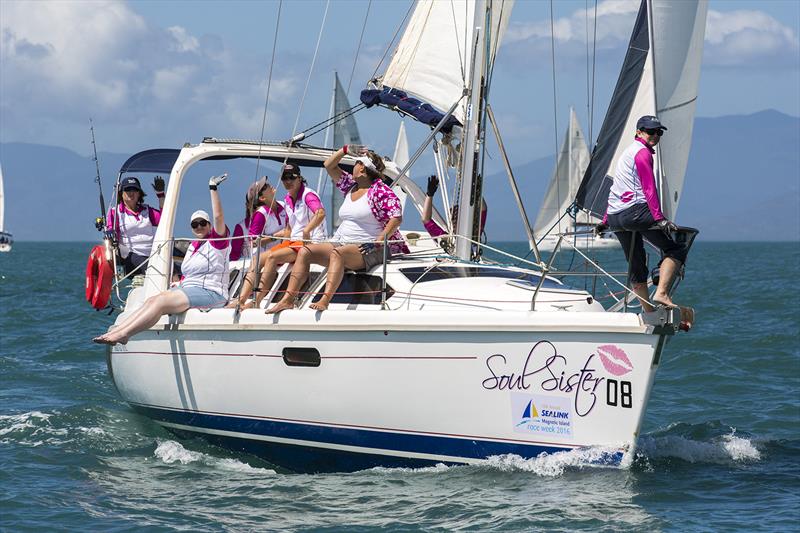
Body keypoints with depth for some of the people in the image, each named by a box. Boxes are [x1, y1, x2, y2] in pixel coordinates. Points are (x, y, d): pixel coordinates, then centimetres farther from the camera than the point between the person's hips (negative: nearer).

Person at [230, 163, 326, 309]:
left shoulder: (307, 195, -10)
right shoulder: (287, 200, 16)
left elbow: (321, 213, -30)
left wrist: (306, 231, -43)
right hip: (293, 242, 9)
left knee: (272, 257, -27)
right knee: (258, 259, -7)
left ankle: (256, 302, -30)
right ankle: (241, 300, -19)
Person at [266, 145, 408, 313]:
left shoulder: (381, 191, -7)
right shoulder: (350, 186, 18)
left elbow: (396, 218, -16)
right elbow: (329, 165, 23)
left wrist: (377, 242, -22)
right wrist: (346, 149, 10)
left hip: (368, 249, -8)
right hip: (342, 243, 8)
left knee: (338, 253, -38)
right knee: (305, 251, -9)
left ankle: (325, 301, -52)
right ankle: (288, 299, -20)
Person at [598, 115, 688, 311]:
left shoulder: (628, 152, 26)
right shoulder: (642, 152, -4)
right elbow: (649, 189, -15)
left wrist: (606, 221, 38)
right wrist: (659, 218, -22)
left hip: (615, 217, 9)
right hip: (635, 210, -9)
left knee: (637, 266, 13)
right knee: (675, 250, -5)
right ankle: (661, 293, -21)